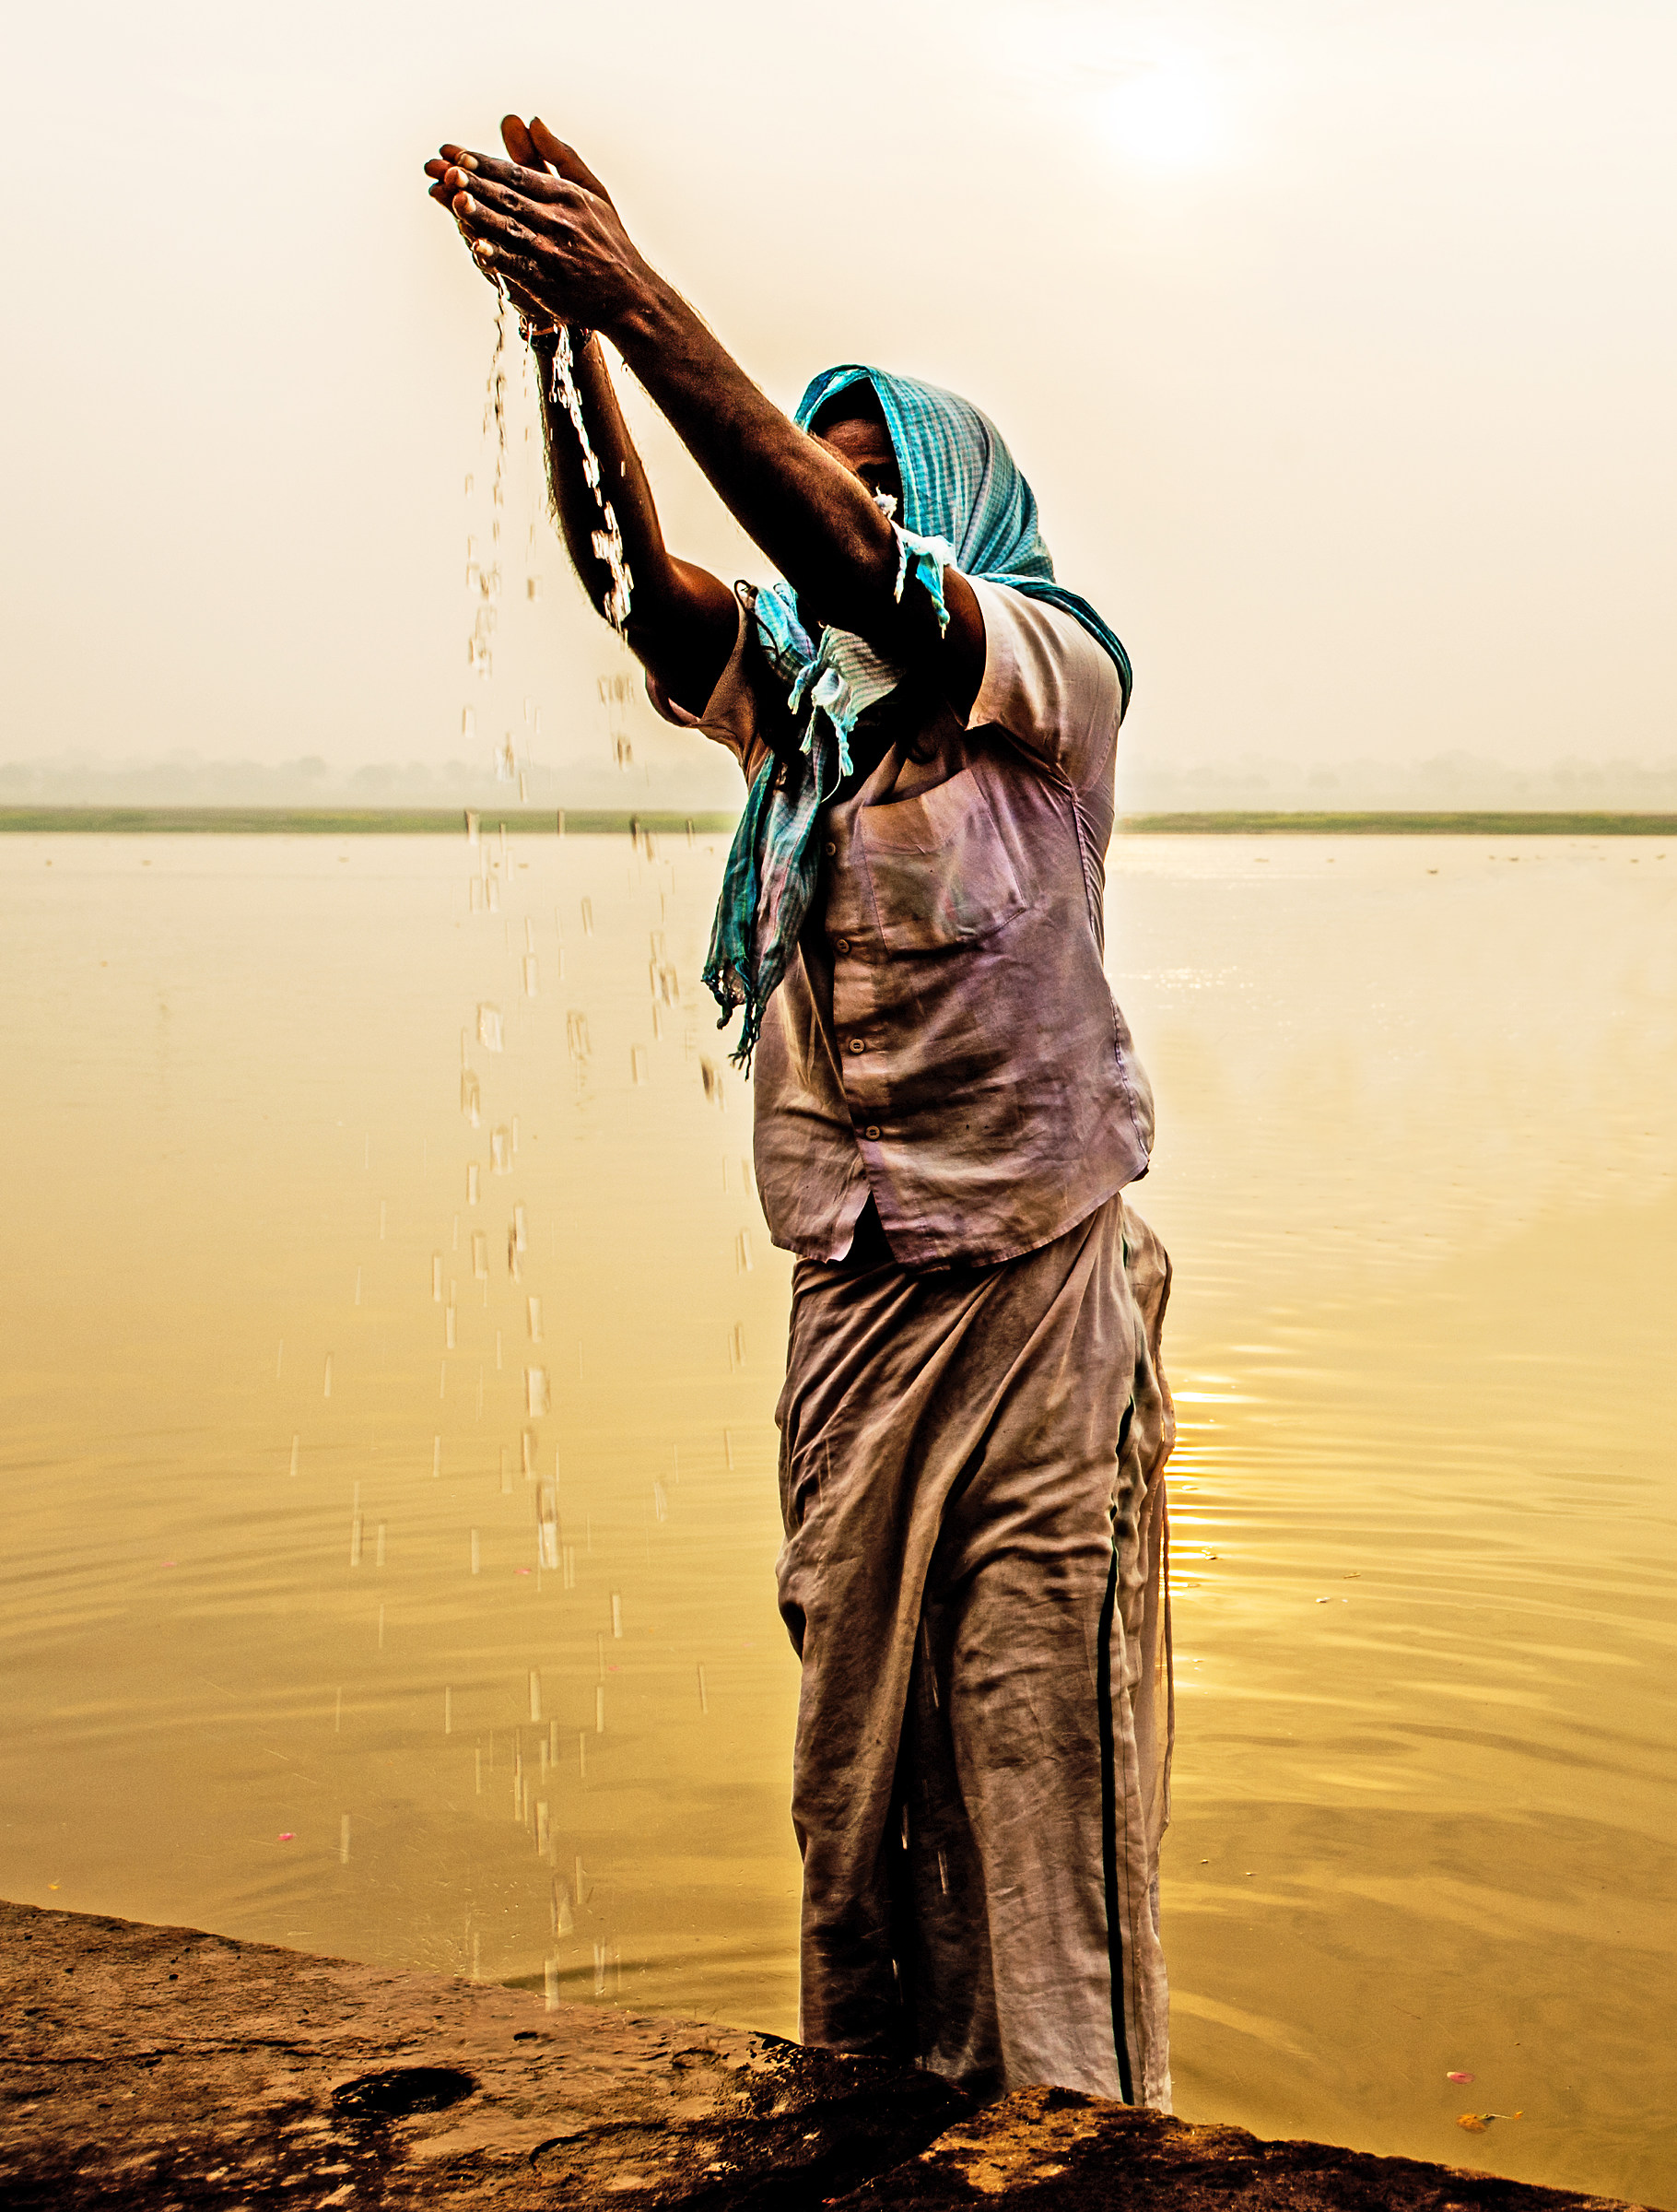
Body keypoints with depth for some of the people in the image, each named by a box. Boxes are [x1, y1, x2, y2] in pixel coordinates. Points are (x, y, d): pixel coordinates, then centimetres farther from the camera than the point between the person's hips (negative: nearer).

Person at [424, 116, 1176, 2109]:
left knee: (1041, 1765, -2)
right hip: (851, 1295, 5)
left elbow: (854, 564, -21)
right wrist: (564, 335, -18)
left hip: (1034, 1292, -5)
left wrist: (640, 304, -26)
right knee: (852, 1757, 11)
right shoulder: (789, 696, 12)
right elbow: (630, 573, -4)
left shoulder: (1052, 671, -4)